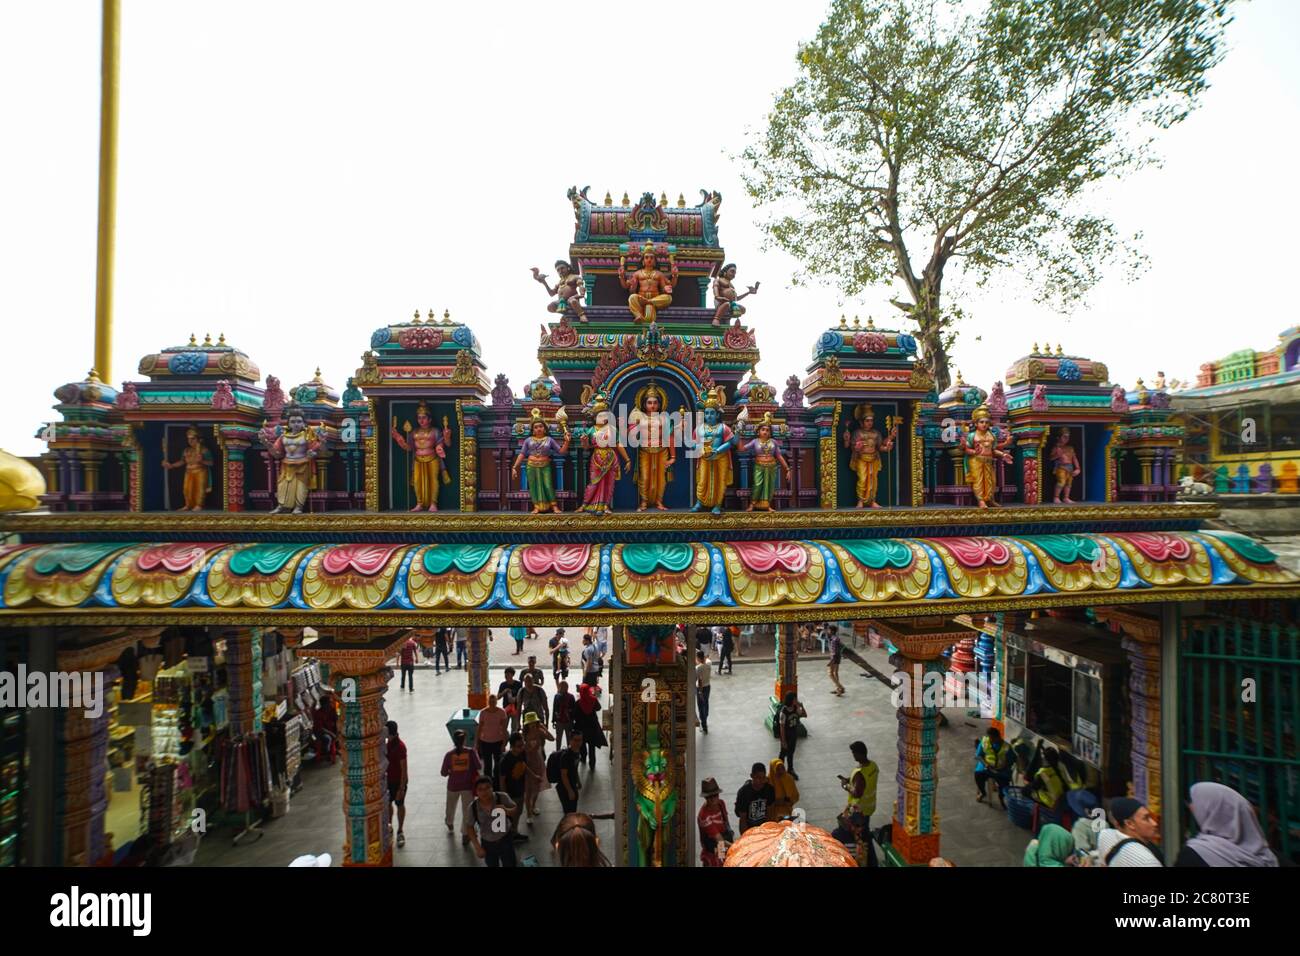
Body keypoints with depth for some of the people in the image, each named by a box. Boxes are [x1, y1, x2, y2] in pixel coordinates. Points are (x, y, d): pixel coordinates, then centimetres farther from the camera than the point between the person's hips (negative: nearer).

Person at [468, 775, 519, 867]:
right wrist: (477, 847, -6)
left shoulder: (502, 797, -24)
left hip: (505, 840, -1)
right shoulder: (473, 807, -19)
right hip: (487, 844, 2)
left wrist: (506, 810, -32)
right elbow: (470, 827, -4)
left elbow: (516, 811, -11)